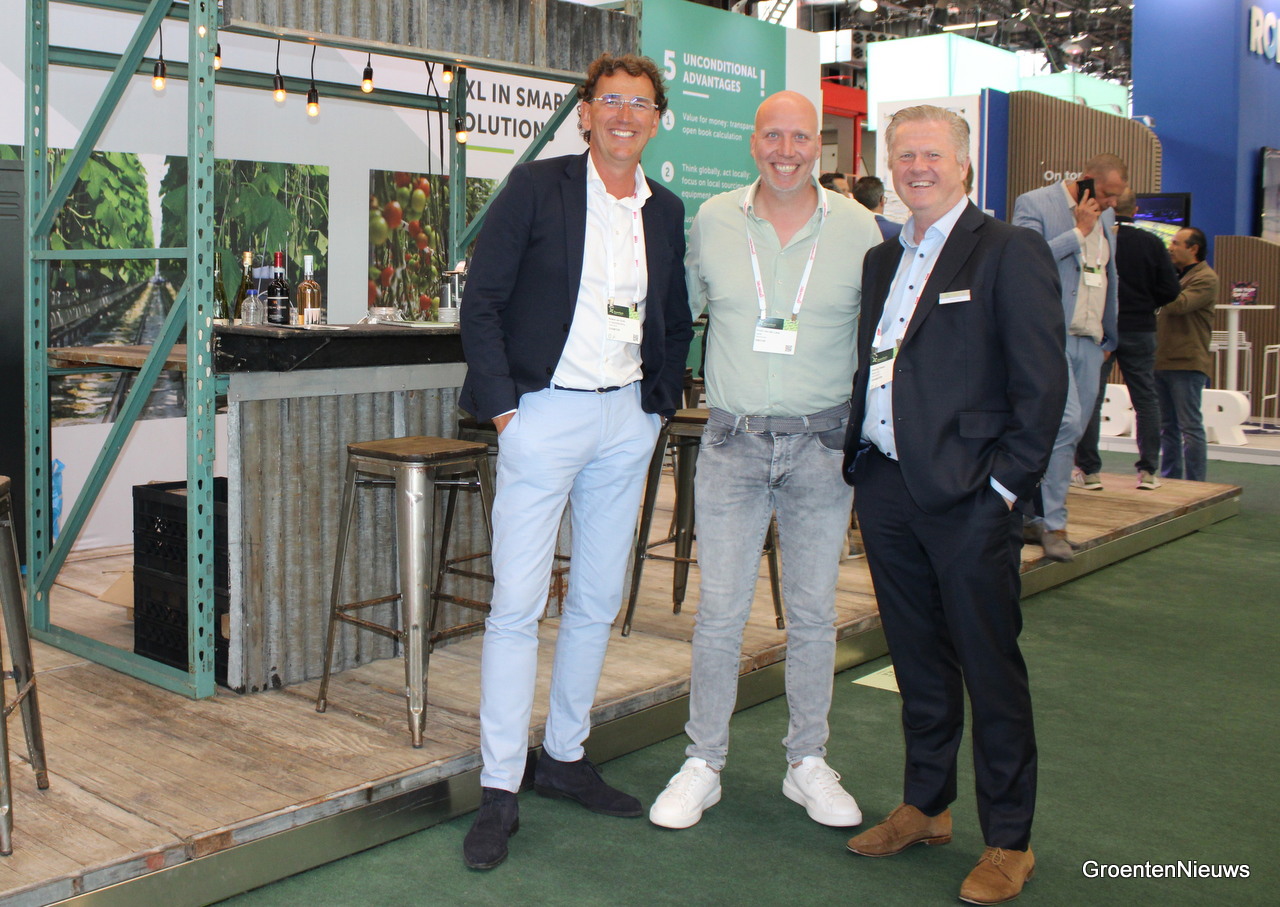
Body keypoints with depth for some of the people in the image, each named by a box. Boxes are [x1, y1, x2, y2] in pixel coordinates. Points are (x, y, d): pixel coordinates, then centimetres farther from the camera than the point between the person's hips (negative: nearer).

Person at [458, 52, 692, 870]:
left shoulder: (667, 213, 10)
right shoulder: (535, 188, -3)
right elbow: (483, 301, -5)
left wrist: (662, 401, 10)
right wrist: (500, 403, -11)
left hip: (627, 419, 5)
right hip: (546, 411, -5)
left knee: (599, 602, 12)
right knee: (517, 604, -4)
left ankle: (565, 756, 27)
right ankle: (500, 788, 6)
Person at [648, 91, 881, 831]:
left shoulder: (859, 229, 0)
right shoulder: (712, 221, 2)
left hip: (823, 443, 0)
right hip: (733, 438, 0)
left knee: (814, 612, 9)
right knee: (720, 611, 2)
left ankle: (809, 763, 24)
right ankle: (704, 763, 16)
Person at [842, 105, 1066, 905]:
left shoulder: (1010, 251, -5)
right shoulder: (882, 261, 15)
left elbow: (1043, 380, -9)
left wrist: (1006, 483, -12)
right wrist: (859, 459, 9)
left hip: (968, 495, -6)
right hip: (885, 487, 6)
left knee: (991, 669, 2)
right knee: (918, 660, 17)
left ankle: (1009, 842, 15)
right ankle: (926, 807, 32)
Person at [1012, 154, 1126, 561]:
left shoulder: (1105, 217, 19)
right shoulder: (1034, 204, -4)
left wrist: (1109, 336, 25)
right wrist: (1078, 231, -11)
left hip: (1089, 342, 8)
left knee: (1070, 431, 6)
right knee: (1066, 421, -18)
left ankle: (1038, 515, 15)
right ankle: (1052, 522, -9)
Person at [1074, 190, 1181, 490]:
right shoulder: (1152, 243, -3)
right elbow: (1170, 290, -3)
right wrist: (1143, 304, 14)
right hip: (1140, 331, 2)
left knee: (1090, 400, 4)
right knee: (1146, 400, 10)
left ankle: (1089, 470, 4)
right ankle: (1148, 471, 10)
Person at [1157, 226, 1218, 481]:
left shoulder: (1206, 278, -7)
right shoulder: (1175, 275, 20)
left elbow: (1179, 304, -22)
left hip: (1187, 364, -8)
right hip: (1161, 361, 8)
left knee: (1190, 427, -6)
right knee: (1167, 426, 11)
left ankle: (1196, 486, -2)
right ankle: (1170, 480, 17)